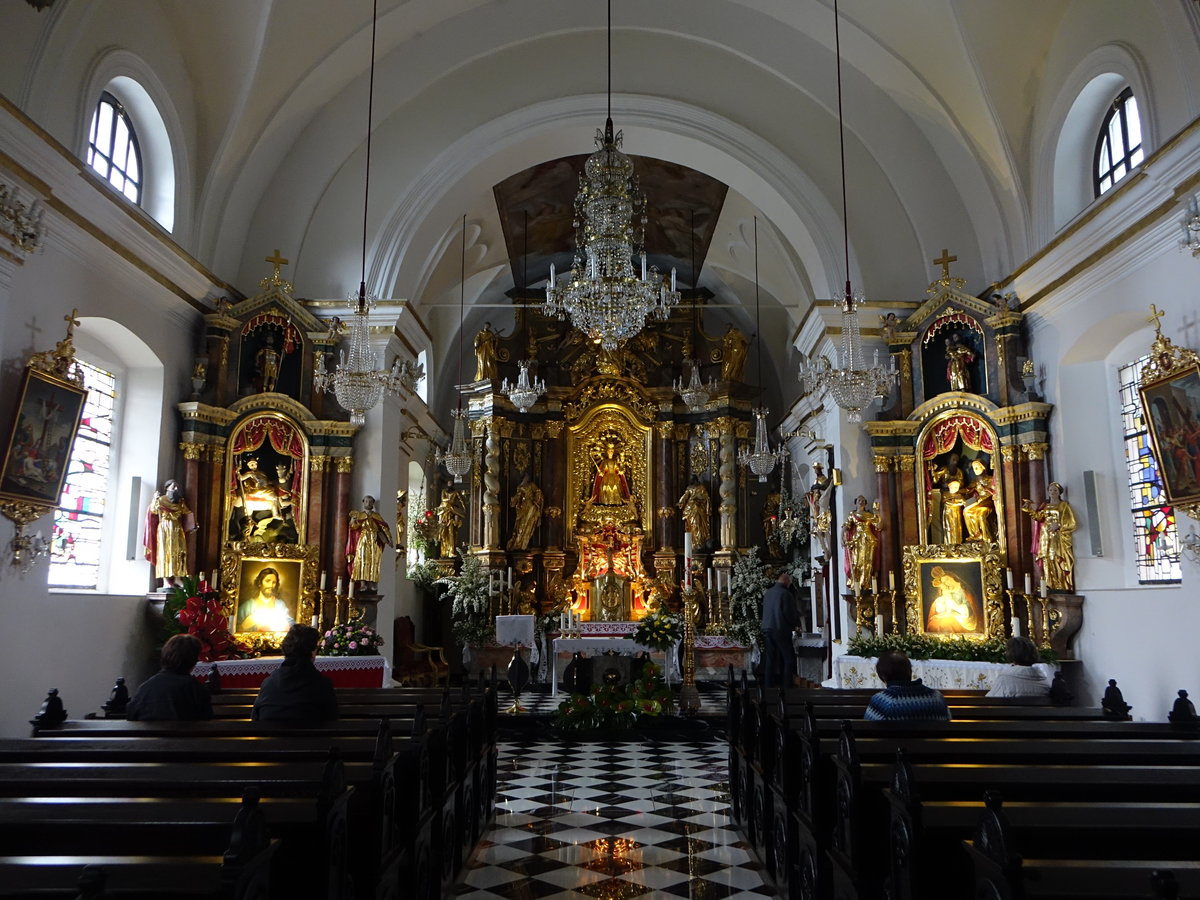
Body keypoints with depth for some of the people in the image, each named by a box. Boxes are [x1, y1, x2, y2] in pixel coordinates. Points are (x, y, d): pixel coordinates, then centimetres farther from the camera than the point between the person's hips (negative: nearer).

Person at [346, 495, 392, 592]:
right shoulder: (358, 514, 9)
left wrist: (388, 539, -4)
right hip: (363, 540, -2)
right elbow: (354, 526, -5)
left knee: (374, 562, -5)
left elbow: (384, 527, 9)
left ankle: (371, 583, -5)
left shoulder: (377, 516, 15)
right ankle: (363, 583, -17)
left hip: (374, 542, 2)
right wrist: (353, 522, -28)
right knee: (362, 561, -12)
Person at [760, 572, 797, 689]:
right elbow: (790, 614, -11)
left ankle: (767, 686, 12)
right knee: (788, 658, 3)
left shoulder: (767, 593, 9)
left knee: (769, 659, 11)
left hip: (766, 628, 6)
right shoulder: (786, 594, -12)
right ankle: (786, 686, -1)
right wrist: (796, 623, 10)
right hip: (781, 630, -6)